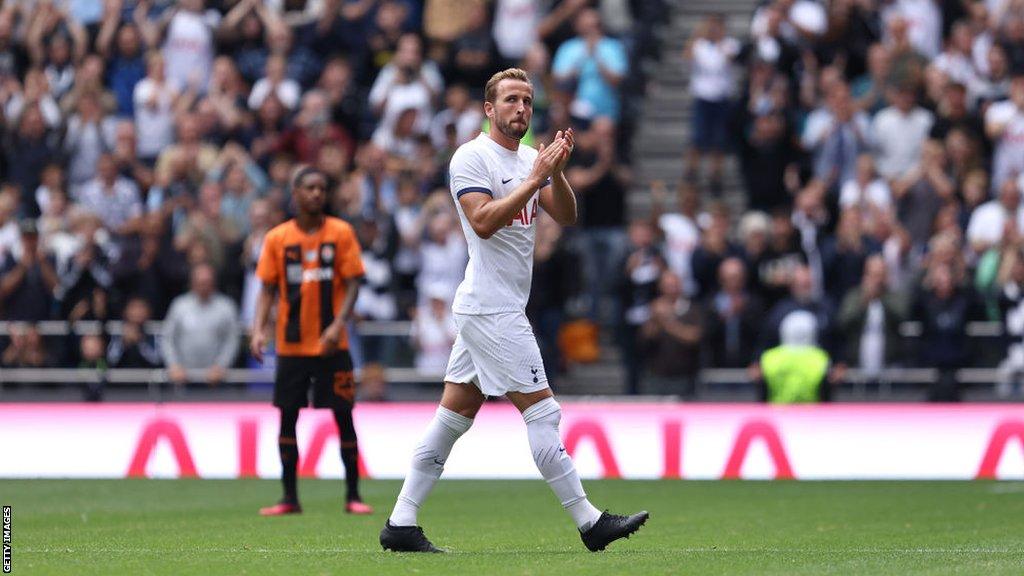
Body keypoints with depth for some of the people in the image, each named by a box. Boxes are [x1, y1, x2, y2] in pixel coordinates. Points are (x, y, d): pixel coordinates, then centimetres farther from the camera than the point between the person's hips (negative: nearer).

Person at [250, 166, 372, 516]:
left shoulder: (341, 233, -1)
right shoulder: (277, 238, 3)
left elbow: (352, 284, -4)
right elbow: (267, 289, 4)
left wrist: (338, 324, -18)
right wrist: (258, 330, -10)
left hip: (332, 344, -1)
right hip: (291, 344, 1)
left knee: (343, 416, -1)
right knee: (287, 417, 2)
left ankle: (352, 496, 6)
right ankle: (290, 498, 9)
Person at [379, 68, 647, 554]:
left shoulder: (529, 160, 16)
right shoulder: (471, 157, -9)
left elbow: (566, 216, 9)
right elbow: (483, 222, -21)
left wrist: (556, 171, -8)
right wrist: (534, 179, -21)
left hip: (502, 308, 9)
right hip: (491, 308, -9)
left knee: (452, 418, 8)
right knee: (542, 412, -8)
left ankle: (401, 524, 9)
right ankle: (589, 522, -6)